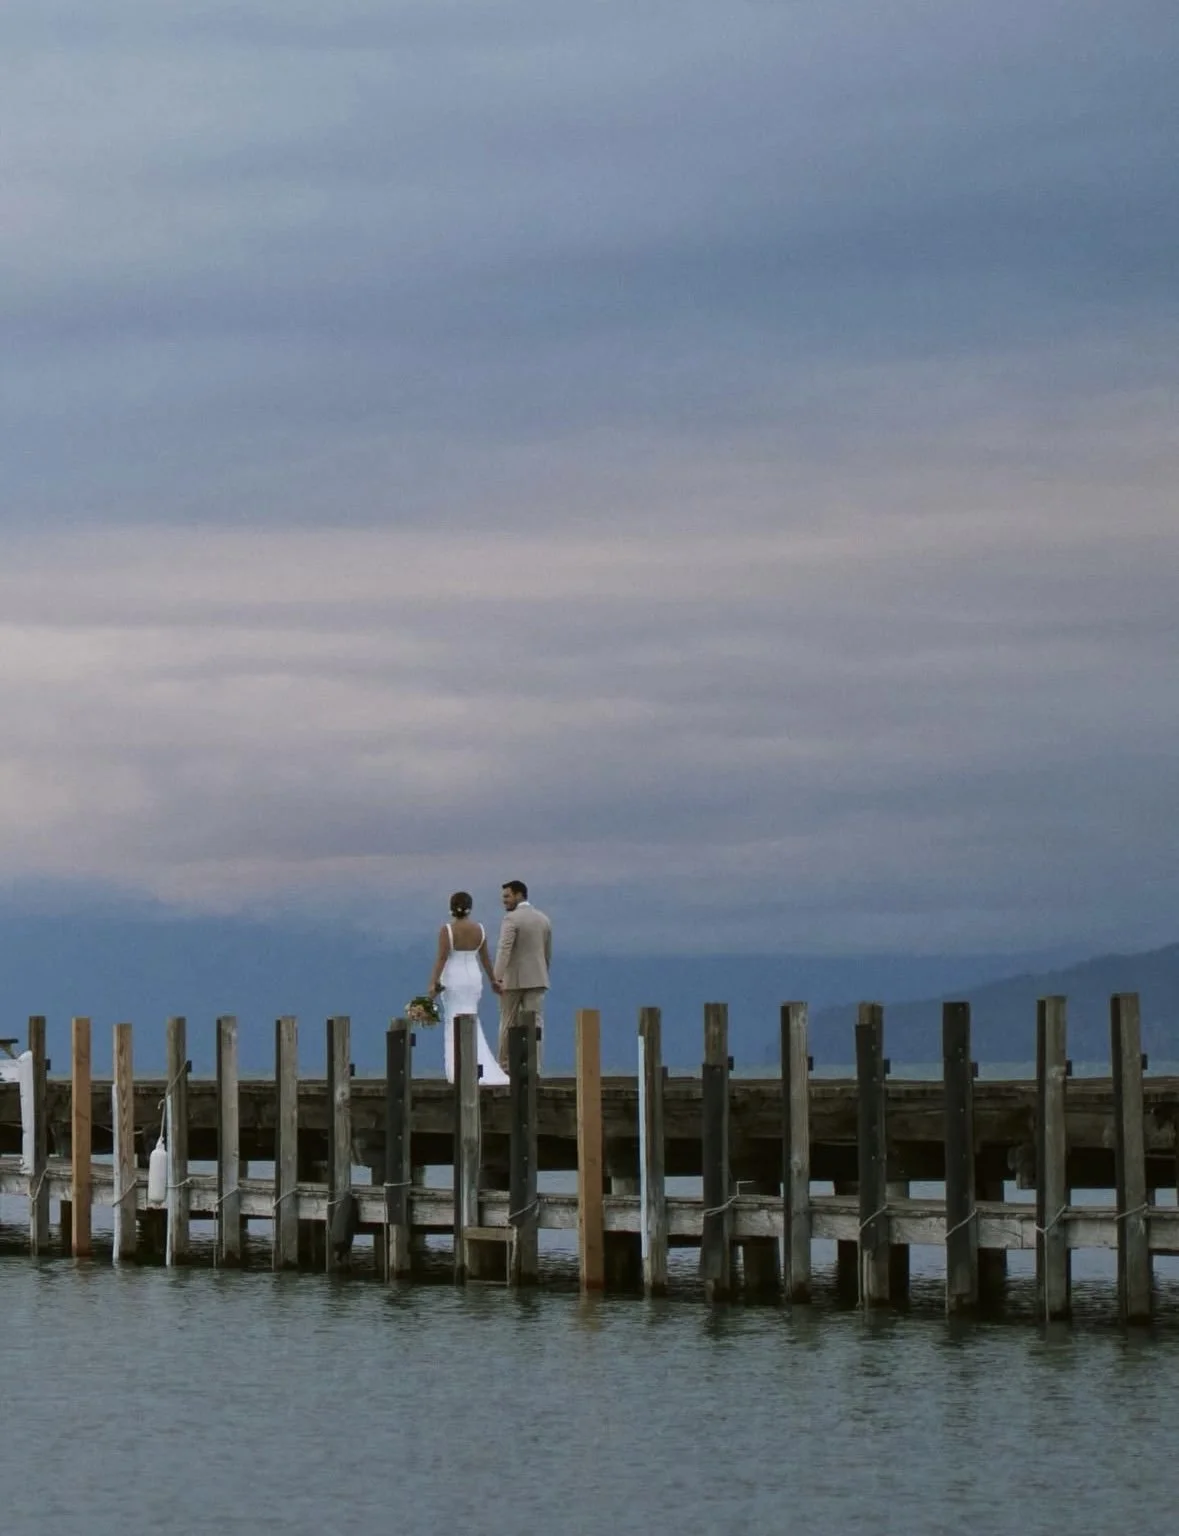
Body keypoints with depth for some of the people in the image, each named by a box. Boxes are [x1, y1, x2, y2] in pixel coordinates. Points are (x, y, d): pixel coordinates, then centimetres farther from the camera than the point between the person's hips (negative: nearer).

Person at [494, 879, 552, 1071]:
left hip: (513, 980, -4)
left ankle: (505, 1065, 14)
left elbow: (504, 949, -21)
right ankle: (534, 1067, -8)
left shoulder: (511, 919, -10)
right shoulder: (543, 919, 10)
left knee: (508, 1024, 7)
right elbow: (548, 954, 16)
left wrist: (497, 977, -27)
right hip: (537, 979, 4)